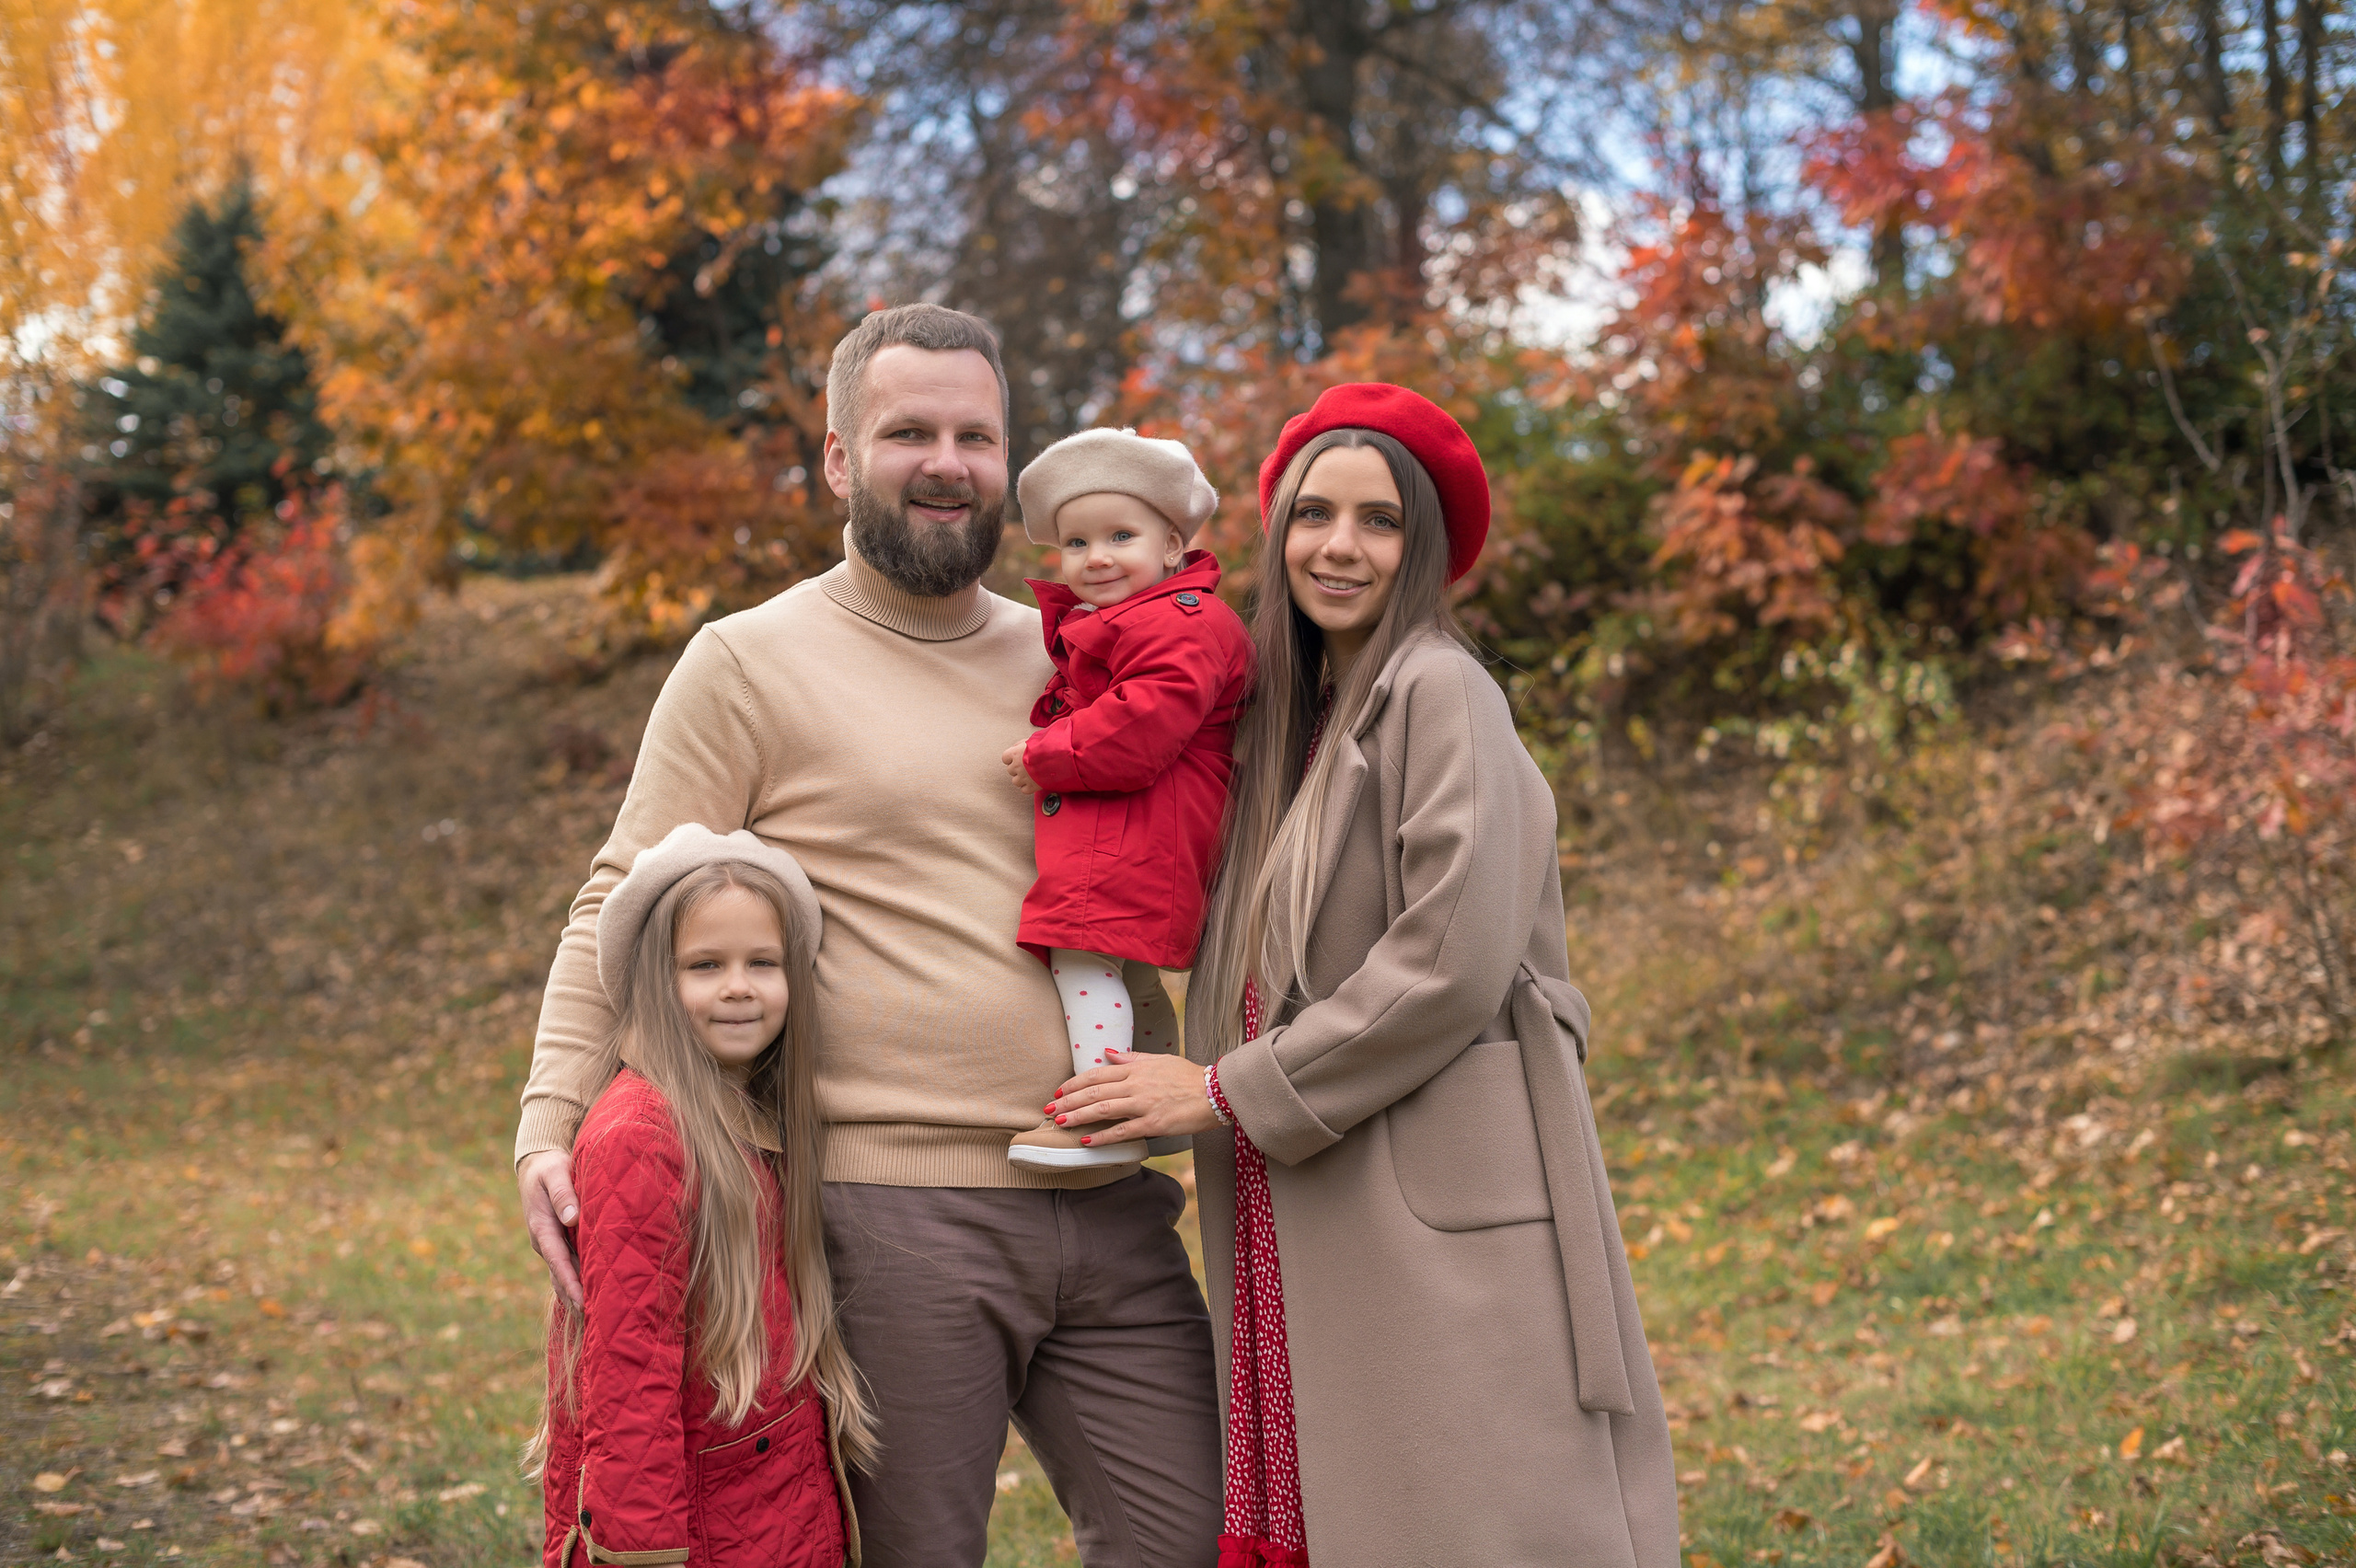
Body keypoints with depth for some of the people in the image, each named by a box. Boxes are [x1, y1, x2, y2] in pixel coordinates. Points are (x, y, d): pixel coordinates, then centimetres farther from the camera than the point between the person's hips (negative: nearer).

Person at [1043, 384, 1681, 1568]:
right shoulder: (1291, 722, 19)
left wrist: (1227, 1091, -11)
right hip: (1310, 1232, 8)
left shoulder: (1438, 692, -7)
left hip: (1438, 1222, -7)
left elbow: (1454, 961, -16)